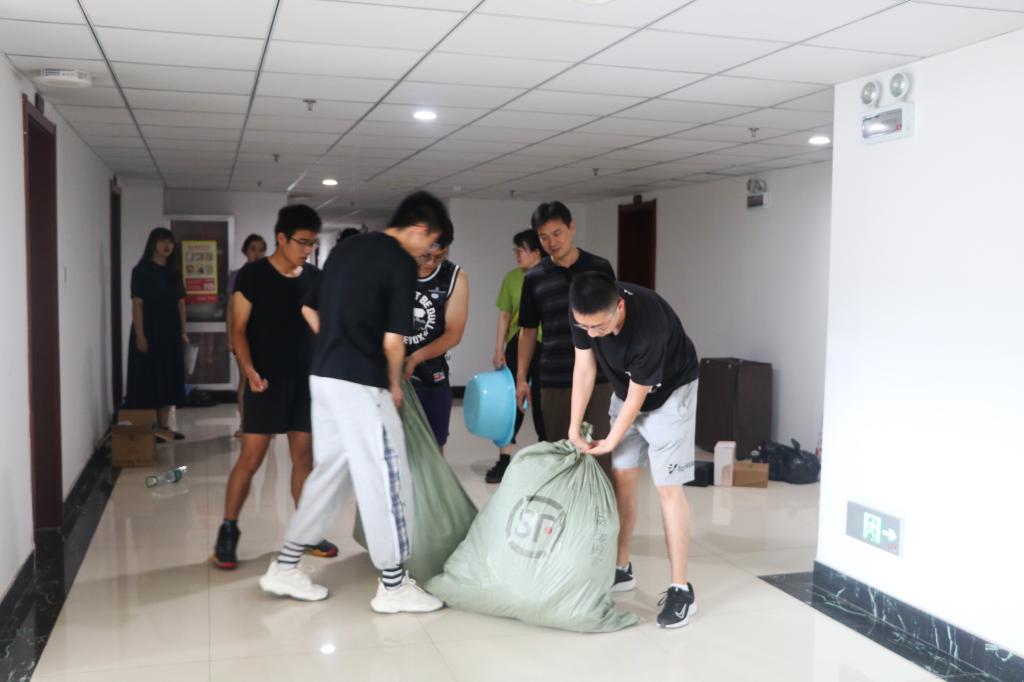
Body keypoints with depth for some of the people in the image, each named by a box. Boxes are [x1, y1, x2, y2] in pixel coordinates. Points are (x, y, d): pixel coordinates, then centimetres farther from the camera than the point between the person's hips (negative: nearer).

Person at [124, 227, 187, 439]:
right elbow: (137, 305, -12)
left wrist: (182, 332, 8)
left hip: (170, 333, 6)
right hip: (149, 333, -6)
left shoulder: (173, 273, 12)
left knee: (168, 379, 8)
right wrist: (140, 335, -18)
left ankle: (164, 427, 16)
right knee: (147, 380, -4)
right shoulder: (141, 271, -6)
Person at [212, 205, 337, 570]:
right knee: (251, 458, -4)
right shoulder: (253, 276, -7)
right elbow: (239, 329, -7)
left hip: (307, 378, 4)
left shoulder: (314, 278, 5)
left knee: (304, 455, 9)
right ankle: (228, 532, 9)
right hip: (267, 379, -4)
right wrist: (250, 370, -20)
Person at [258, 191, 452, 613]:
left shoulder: (346, 248, 15)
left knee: (328, 472, 18)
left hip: (324, 375, 9)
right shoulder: (401, 264, -10)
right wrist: (395, 385, 4)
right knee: (386, 479, 1)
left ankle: (285, 567, 23)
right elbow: (392, 341, -13)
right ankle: (393, 586, 10)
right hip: (361, 384, -9)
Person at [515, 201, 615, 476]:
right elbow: (528, 330, 10)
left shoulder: (600, 268, 2)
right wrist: (521, 377, 5)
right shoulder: (534, 277, 4)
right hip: (554, 380, 1)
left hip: (598, 377, -1)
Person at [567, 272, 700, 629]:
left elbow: (638, 395, -26)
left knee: (667, 487, -10)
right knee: (622, 477, 9)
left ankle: (681, 589, -4)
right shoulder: (587, 313, -23)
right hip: (626, 389, 6)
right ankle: (621, 569, 22)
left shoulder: (650, 327, -40)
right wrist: (574, 428, -8)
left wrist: (611, 441, -12)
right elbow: (584, 369, -10)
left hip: (669, 391, -6)